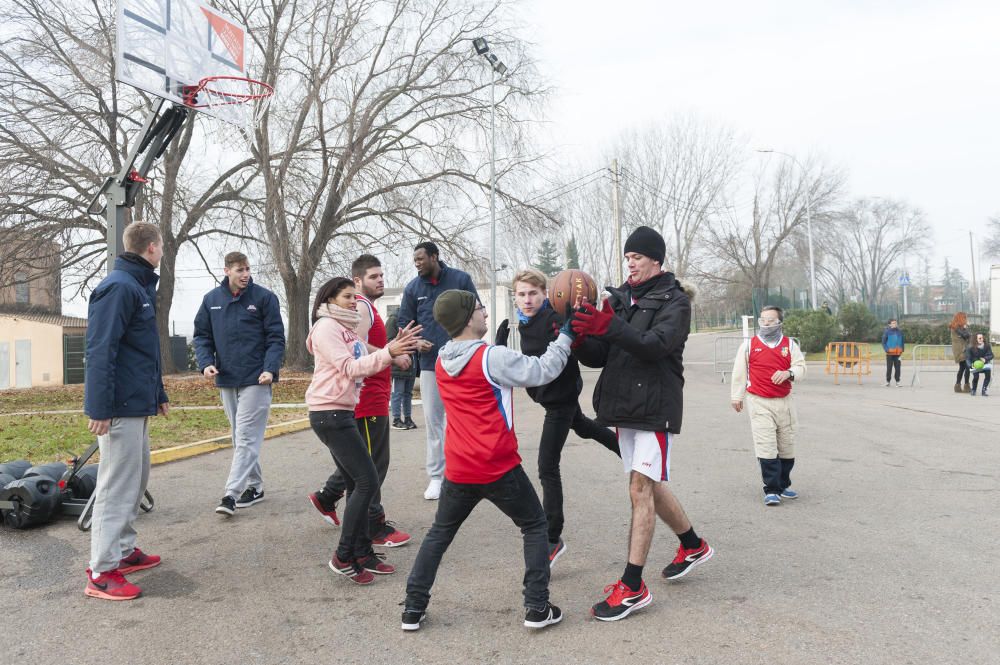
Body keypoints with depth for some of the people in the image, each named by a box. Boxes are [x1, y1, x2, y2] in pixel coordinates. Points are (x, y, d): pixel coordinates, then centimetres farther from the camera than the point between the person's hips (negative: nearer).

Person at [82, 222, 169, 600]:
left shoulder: (139, 287, 17)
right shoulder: (119, 287, -15)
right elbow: (100, 351, -21)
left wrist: (158, 394, 27)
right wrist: (100, 407, -24)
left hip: (137, 405, 10)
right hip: (120, 408, -10)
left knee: (135, 481, 17)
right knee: (117, 486, -6)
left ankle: (123, 550, 29)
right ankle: (102, 573, 1)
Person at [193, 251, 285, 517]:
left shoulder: (264, 297, -4)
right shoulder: (211, 299, 7)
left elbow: (276, 337, -5)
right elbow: (202, 336, 12)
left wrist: (270, 369, -18)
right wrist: (206, 362, -6)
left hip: (255, 380, -5)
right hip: (226, 379, 5)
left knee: (246, 438, -8)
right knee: (240, 437, 12)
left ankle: (231, 494, -9)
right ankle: (255, 486, 23)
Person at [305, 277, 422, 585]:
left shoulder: (347, 328, 19)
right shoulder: (326, 327, -10)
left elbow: (364, 362, 13)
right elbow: (349, 368, -20)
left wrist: (396, 347, 1)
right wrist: (388, 353, -29)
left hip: (342, 412, 10)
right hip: (329, 413, -10)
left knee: (357, 484, 9)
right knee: (367, 481, -11)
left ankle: (362, 553, 15)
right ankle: (343, 557, -4)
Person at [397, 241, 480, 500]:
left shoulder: (461, 279, -2)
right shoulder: (412, 288, 3)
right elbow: (404, 322, 11)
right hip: (430, 362, 2)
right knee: (433, 419, 3)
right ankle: (436, 476, 11)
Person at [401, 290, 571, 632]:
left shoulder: (441, 362, 7)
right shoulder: (492, 357, -15)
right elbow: (542, 371, -11)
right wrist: (565, 336, 2)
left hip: (459, 470, 5)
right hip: (499, 469, -5)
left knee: (439, 533, 22)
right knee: (534, 526, 14)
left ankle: (414, 607, 21)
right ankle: (537, 607, 12)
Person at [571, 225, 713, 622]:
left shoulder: (674, 301, -5)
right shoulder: (618, 299, 13)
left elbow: (656, 344, -23)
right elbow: (598, 357, 8)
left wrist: (609, 327, -34)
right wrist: (579, 339, -14)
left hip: (656, 408, -7)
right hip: (624, 408, 7)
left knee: (640, 488, -11)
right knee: (649, 487, 16)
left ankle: (633, 588, -8)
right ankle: (693, 546, 39)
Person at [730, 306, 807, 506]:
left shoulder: (790, 344, 9)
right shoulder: (749, 345, 4)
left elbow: (801, 367, 2)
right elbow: (739, 372, 9)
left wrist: (788, 373, -19)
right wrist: (736, 396, 10)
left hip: (784, 402, 3)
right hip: (759, 402, -3)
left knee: (787, 446, 9)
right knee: (766, 446, -11)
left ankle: (783, 485, 23)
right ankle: (771, 490, -6)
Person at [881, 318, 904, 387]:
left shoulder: (900, 332, 8)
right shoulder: (887, 332, -4)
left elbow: (902, 341, 16)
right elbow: (883, 342, -1)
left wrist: (902, 349, 5)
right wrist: (886, 349, -12)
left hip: (898, 353, 3)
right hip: (890, 353, -3)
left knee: (898, 367, 4)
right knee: (889, 368, 2)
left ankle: (897, 382, 12)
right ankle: (887, 381, 12)